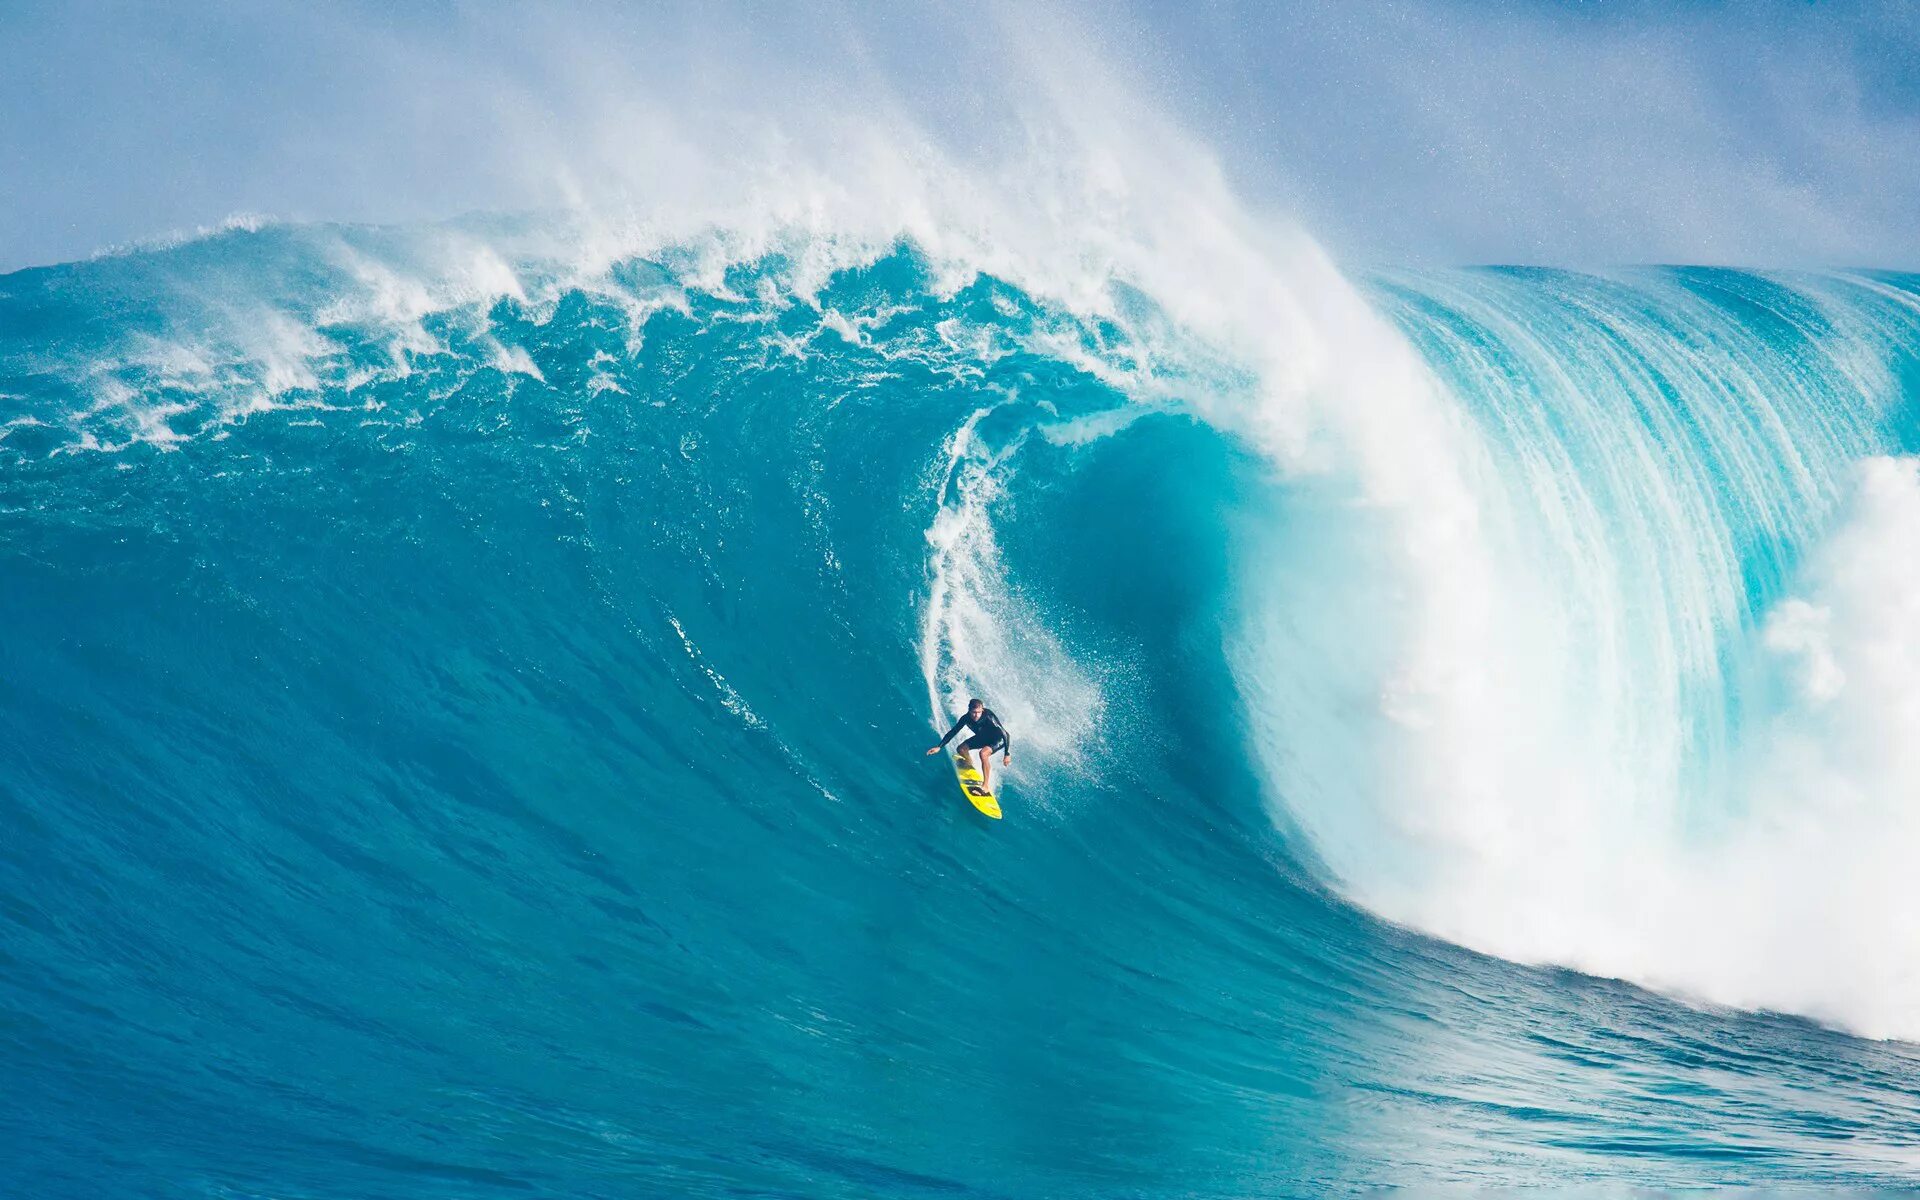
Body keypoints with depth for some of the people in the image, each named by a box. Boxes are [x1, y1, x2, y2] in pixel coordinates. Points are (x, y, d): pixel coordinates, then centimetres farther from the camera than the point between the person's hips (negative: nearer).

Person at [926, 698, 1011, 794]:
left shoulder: (988, 716, -37)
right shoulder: (966, 718, -22)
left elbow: (1005, 734, -35)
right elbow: (952, 732, -8)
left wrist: (1007, 754, -39)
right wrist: (939, 747, -12)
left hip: (997, 739, -6)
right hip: (982, 737, 6)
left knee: (983, 753, -32)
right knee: (961, 749, -3)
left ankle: (986, 785, -22)